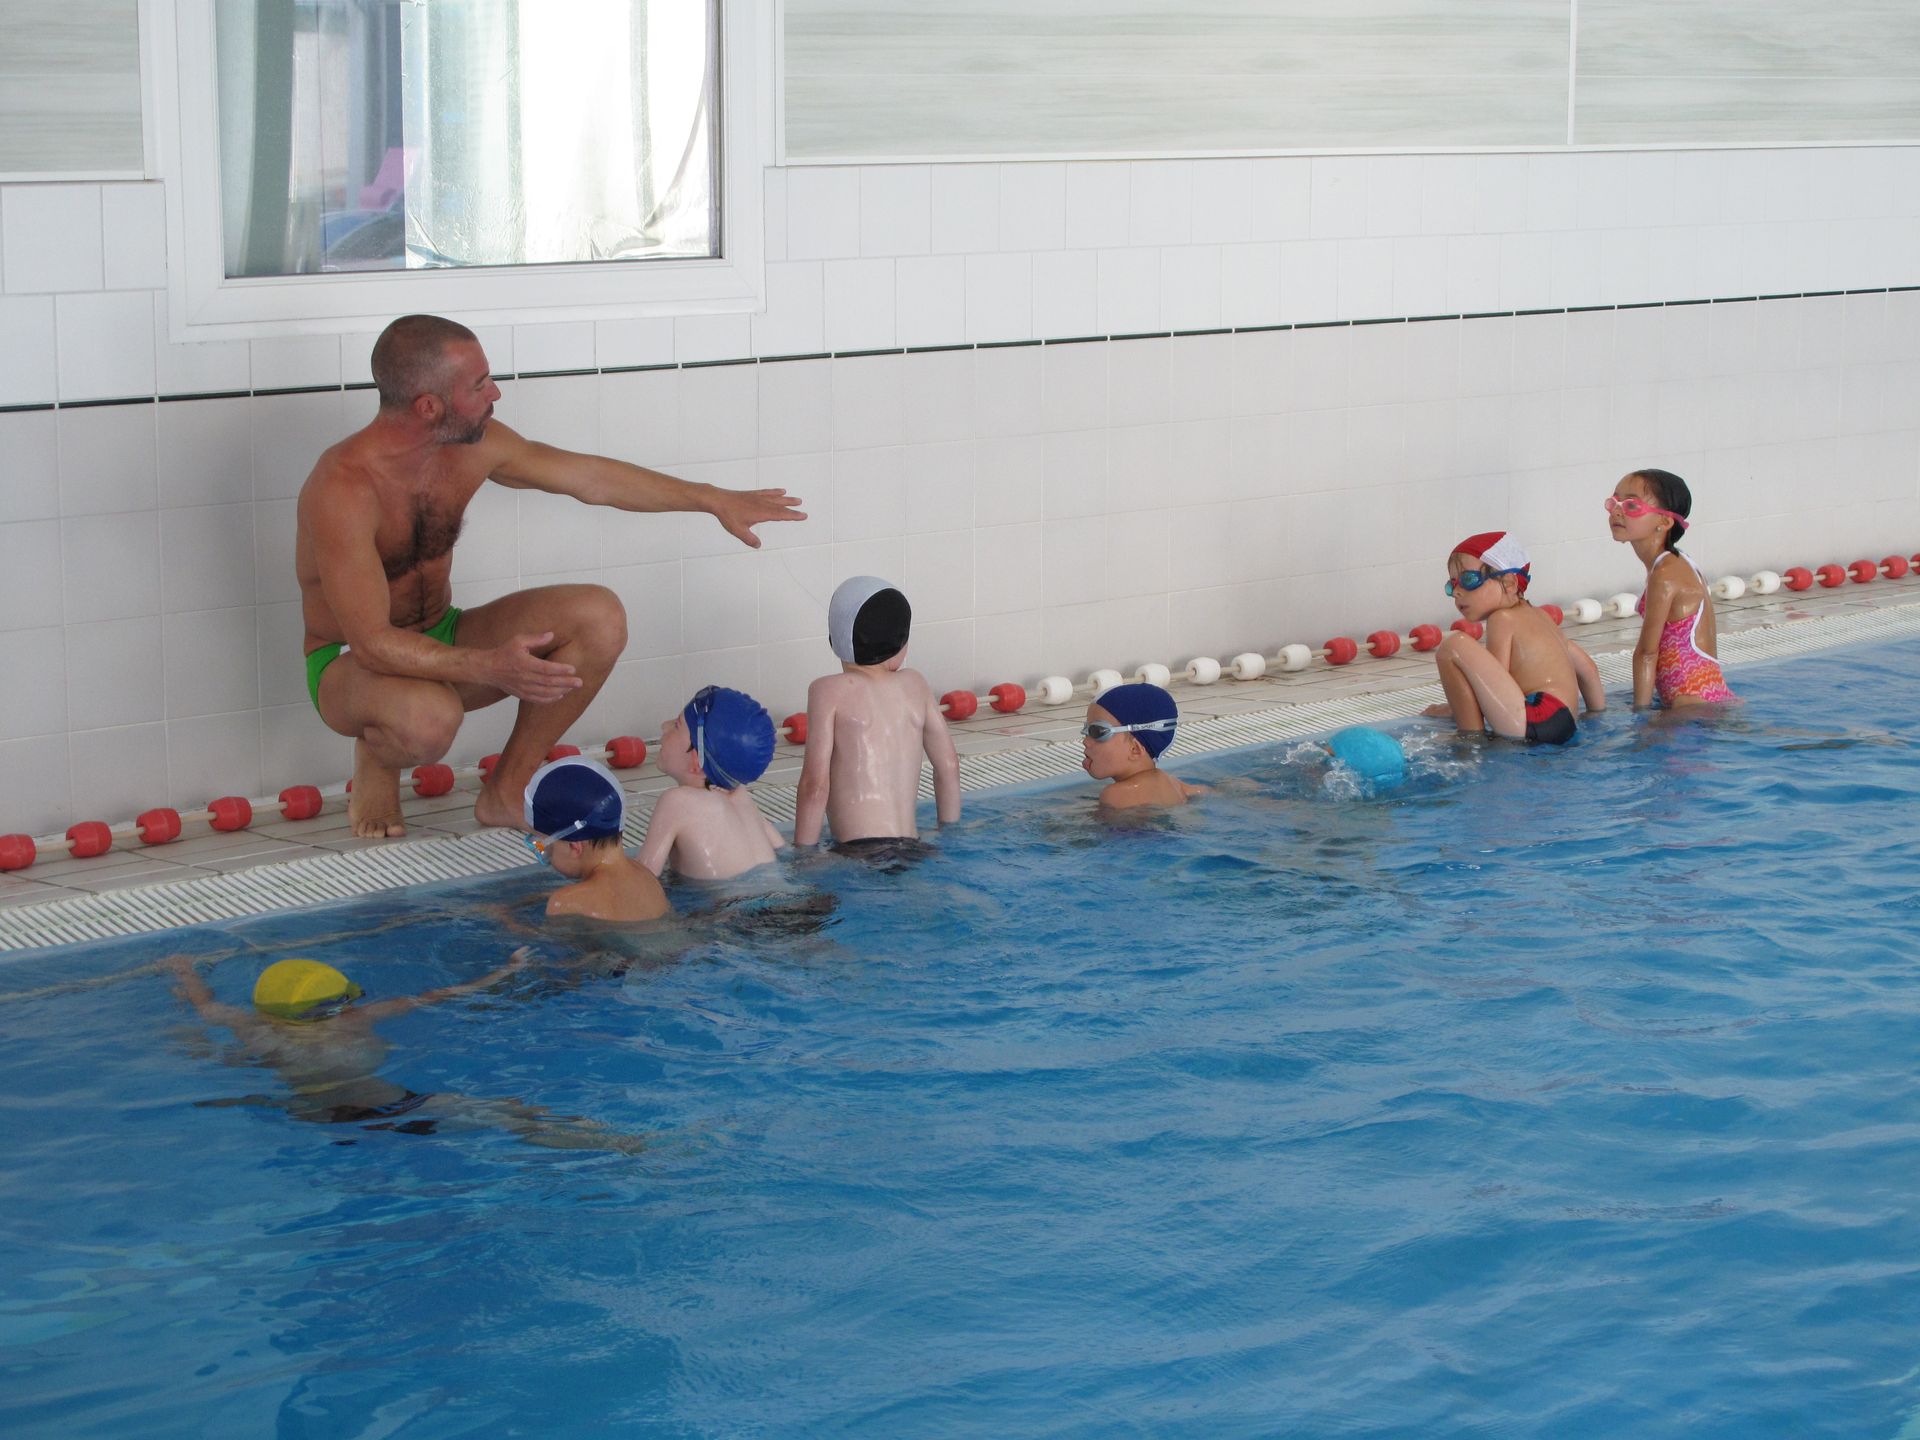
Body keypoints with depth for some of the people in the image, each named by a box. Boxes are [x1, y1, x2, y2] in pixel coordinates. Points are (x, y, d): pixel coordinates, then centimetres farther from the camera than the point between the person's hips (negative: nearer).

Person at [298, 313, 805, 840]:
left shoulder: (472, 445, -8)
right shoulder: (344, 488, -30)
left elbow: (589, 476, 6)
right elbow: (373, 644, -33)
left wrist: (714, 500, 9)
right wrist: (490, 667, -44)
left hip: (439, 641, 7)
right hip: (348, 664, -7)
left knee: (599, 615, -12)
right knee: (429, 717, -42)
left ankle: (506, 792, -1)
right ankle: (375, 761, -3)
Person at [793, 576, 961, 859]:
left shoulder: (830, 691, 1)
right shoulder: (915, 684, 14)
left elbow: (815, 784, -5)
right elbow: (949, 767, 18)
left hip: (862, 853, -5)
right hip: (914, 848, 6)